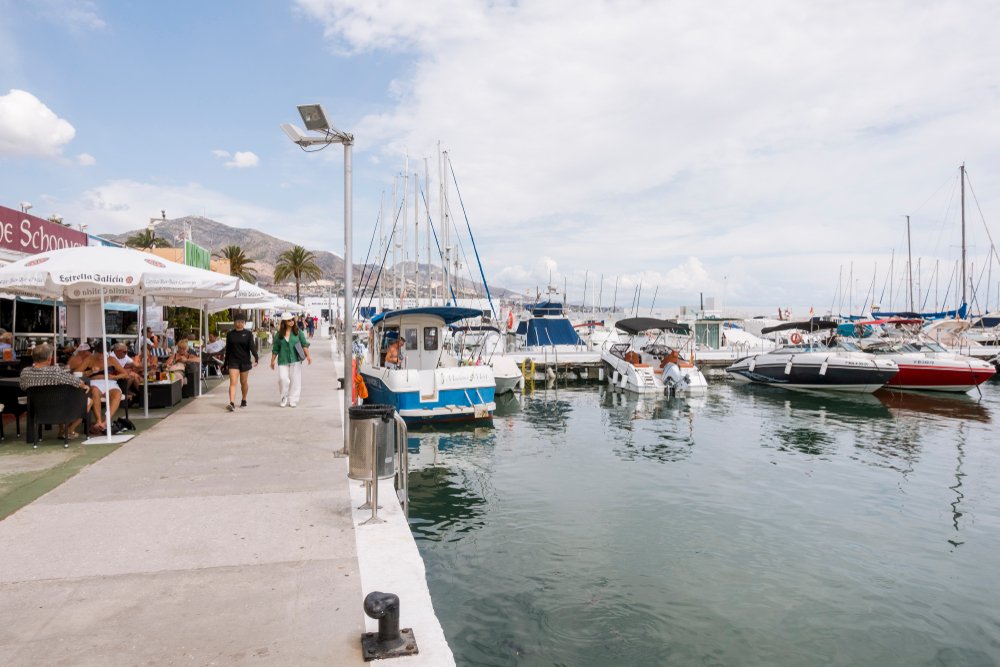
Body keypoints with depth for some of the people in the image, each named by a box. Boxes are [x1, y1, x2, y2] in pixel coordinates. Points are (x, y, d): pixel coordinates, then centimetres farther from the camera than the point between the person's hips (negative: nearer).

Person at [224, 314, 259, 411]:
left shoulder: (248, 334, -1)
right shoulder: (230, 334, 5)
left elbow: (252, 346, -10)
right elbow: (228, 349, 12)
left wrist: (256, 358, -25)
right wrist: (226, 363, 15)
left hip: (245, 361, -1)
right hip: (233, 361, 1)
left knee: (244, 382, 12)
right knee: (233, 382, -10)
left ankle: (244, 400, 30)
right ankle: (232, 403, -18)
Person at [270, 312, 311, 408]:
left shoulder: (298, 331, 2)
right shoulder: (279, 334, 4)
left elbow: (304, 344, 2)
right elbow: (275, 349, 10)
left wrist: (308, 355, -6)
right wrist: (273, 360, 9)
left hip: (295, 360, 0)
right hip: (283, 360, 0)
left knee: (295, 380, 1)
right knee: (283, 379, -10)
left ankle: (292, 400, 11)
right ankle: (284, 398, 12)